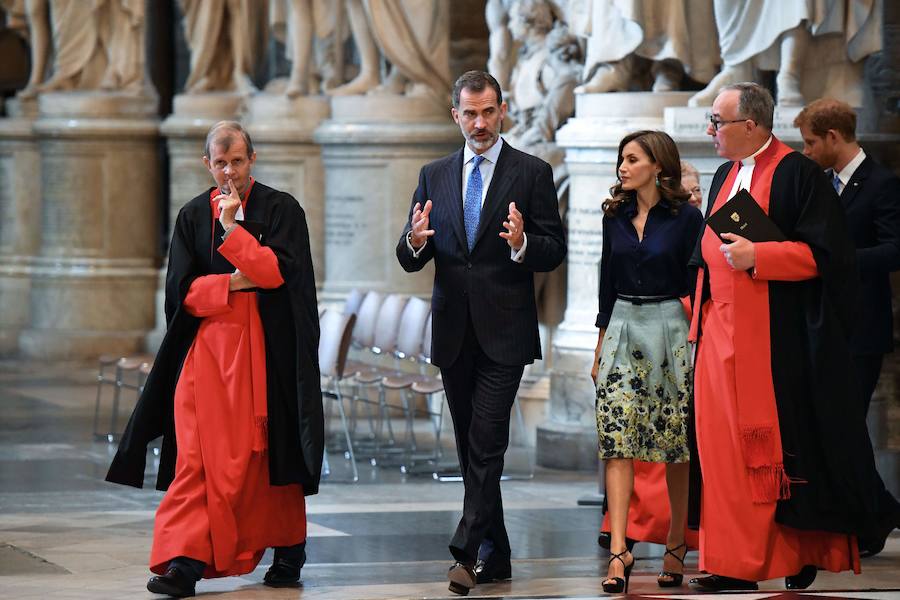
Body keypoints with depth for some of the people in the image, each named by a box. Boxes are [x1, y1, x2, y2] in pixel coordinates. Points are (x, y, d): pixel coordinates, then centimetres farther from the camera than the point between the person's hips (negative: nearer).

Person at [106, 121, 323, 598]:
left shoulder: (281, 209, 2)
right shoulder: (192, 216, 10)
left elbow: (279, 271, -12)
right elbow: (181, 289, 3)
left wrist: (233, 229, -15)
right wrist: (237, 284, -9)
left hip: (266, 351, -2)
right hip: (206, 348, 2)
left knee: (267, 449, 4)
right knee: (197, 454, -8)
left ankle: (288, 550, 20)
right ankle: (185, 559, -16)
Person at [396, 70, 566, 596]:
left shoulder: (532, 173, 1)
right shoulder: (435, 176, 12)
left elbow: (555, 252, -2)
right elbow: (411, 261, 9)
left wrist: (522, 244, -23)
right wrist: (414, 243, -14)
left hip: (504, 331, -4)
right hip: (454, 332, 5)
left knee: (487, 444, -14)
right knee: (472, 448, 9)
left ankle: (468, 553, -17)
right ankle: (495, 556, 16)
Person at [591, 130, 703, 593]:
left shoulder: (685, 217, -4)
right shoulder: (615, 216, 10)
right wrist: (601, 343, 14)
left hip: (670, 329, -4)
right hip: (622, 328, 4)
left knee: (676, 446, 2)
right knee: (616, 442, -9)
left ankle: (676, 543, 16)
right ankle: (618, 551, -14)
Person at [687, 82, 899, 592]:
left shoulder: (797, 174, -8)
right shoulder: (726, 177, 17)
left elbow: (824, 252, -14)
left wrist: (756, 257, -19)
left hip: (776, 337, -8)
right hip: (720, 335, 8)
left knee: (785, 447, -4)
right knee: (724, 446, 4)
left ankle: (801, 555, 5)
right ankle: (734, 563, 9)